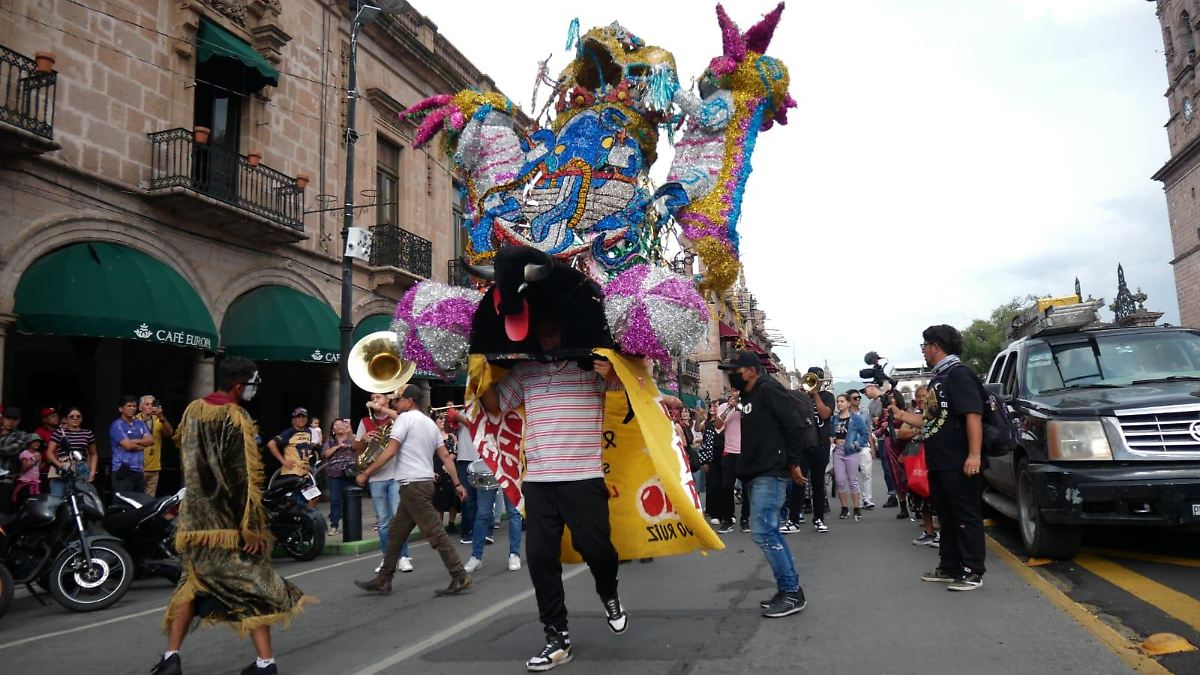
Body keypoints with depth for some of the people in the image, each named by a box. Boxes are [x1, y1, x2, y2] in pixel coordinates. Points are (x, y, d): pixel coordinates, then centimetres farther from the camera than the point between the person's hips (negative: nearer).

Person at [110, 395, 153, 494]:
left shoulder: (140, 423, 16)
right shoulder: (117, 425, -4)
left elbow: (151, 440, 3)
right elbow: (128, 445, -14)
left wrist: (134, 441, -10)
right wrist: (142, 445, 2)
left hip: (139, 471, 6)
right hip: (123, 471, -6)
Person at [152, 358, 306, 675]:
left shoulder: (192, 411, 5)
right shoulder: (237, 418, -16)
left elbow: (187, 463, 16)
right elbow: (245, 477, -19)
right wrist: (254, 526, -16)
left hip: (195, 517, 6)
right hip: (231, 521, -5)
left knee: (192, 583, 20)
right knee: (252, 585, 4)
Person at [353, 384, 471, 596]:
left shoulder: (406, 418, -8)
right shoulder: (430, 423, 17)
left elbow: (390, 451, -16)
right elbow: (445, 456, 13)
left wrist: (366, 473, -10)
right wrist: (457, 483, 13)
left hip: (413, 485, -9)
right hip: (424, 482, 9)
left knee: (435, 533, -8)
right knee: (396, 532, 14)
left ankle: (460, 577, -6)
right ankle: (383, 581, 21)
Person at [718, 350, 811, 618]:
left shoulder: (768, 390, -12)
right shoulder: (747, 396, 17)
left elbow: (795, 424, -18)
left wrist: (794, 463, -15)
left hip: (770, 473, -10)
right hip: (757, 474, 11)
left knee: (762, 531, -12)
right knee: (769, 532, 12)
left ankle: (791, 592, -4)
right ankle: (790, 589, 20)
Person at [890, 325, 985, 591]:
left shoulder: (958, 373, -10)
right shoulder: (938, 378, 20)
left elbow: (973, 415, -20)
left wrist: (974, 454, -27)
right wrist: (901, 415, 23)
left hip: (959, 465, -10)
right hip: (938, 464, 10)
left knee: (966, 517, -2)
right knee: (946, 517, 15)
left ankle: (972, 572, 3)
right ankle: (949, 567, 24)